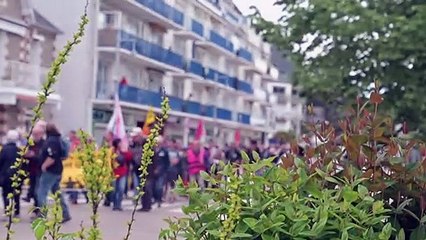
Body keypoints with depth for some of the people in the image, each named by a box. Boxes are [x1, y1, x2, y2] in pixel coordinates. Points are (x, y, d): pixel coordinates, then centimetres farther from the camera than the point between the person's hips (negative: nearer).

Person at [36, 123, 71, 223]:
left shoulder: (51, 141, -19)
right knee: (57, 193, 17)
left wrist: (44, 166, -16)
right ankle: (65, 214, 18)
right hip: (57, 170, 10)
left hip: (50, 171, -10)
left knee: (41, 193, -5)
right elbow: (61, 155, 20)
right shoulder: (58, 140, 12)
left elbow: (51, 158, -29)